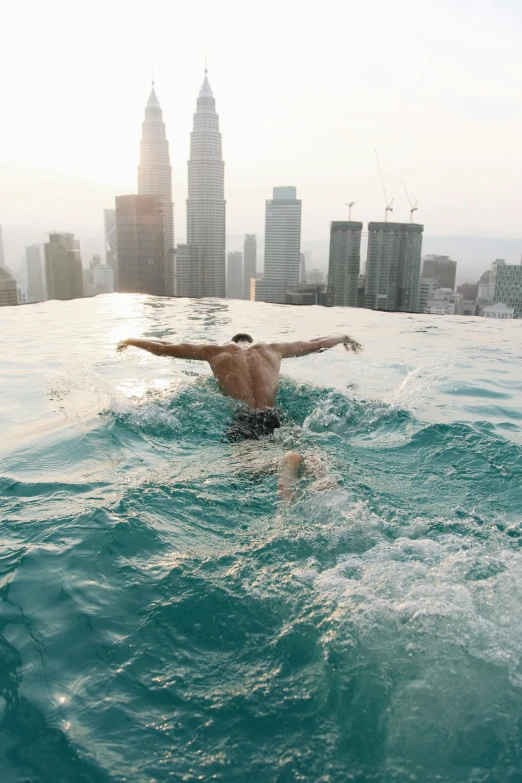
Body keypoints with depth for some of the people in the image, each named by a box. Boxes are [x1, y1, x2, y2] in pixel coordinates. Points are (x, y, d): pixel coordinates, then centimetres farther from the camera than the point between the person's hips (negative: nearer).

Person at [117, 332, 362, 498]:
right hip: (275, 421, 2)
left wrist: (130, 341, 48)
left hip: (242, 421, -2)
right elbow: (315, 344, 42)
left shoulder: (216, 351, 24)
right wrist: (344, 338, 60)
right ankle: (291, 459, -51)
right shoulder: (271, 349, 28)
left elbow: (162, 347, 30)